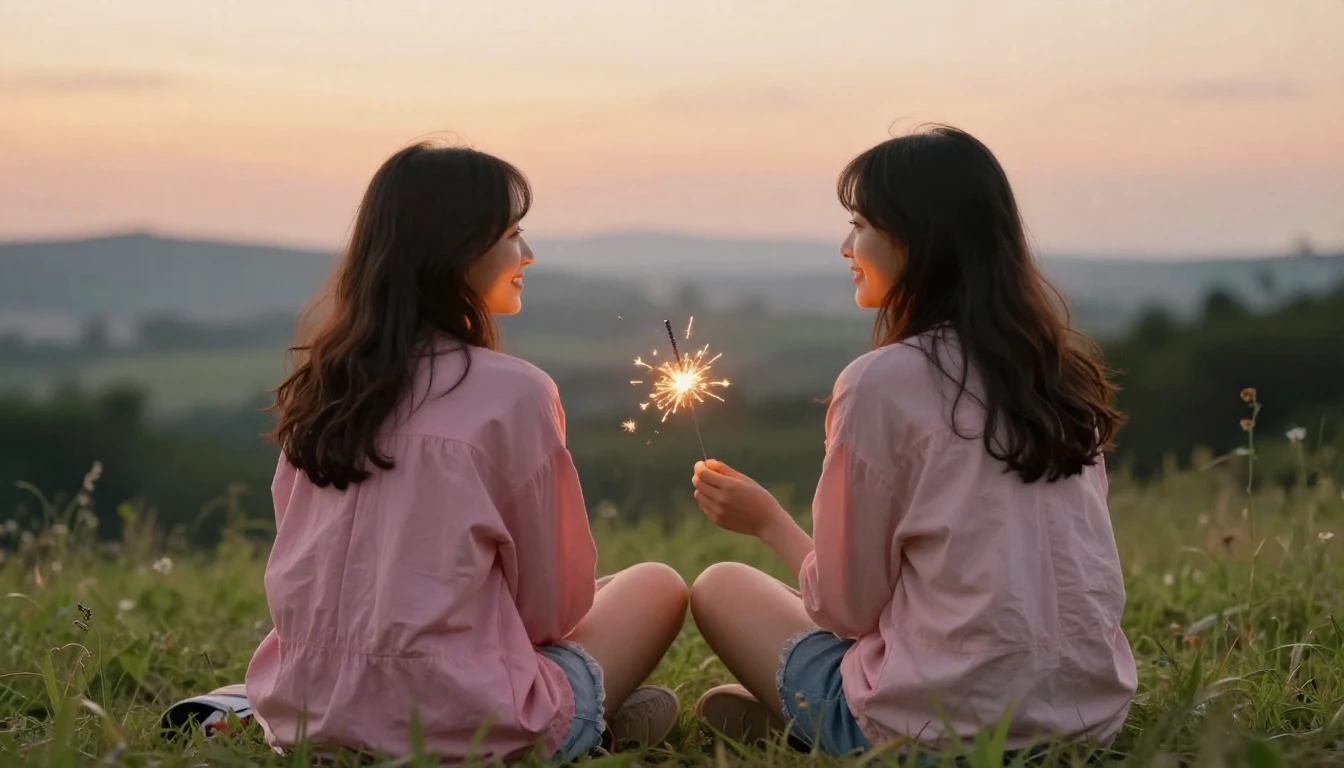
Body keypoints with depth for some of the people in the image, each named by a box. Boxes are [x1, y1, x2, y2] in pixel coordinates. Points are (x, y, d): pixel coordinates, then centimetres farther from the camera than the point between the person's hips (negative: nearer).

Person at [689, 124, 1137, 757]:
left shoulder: (882, 382, -15)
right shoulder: (1059, 367, 5)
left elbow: (848, 607, -7)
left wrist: (767, 521, 10)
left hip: (952, 727, -7)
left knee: (719, 587, 15)